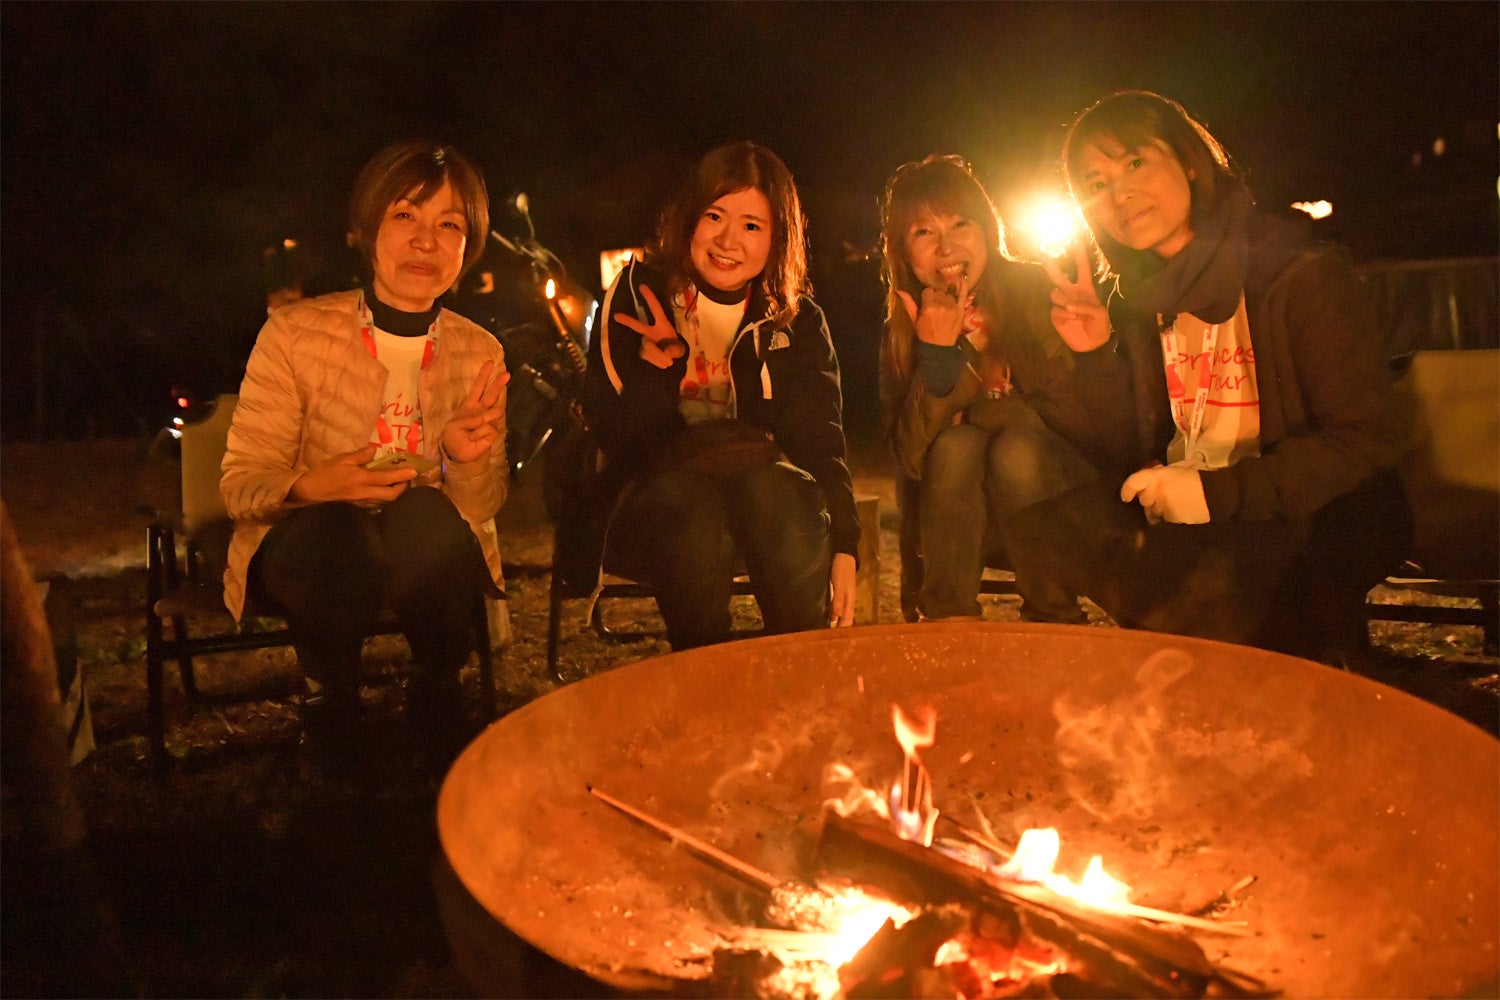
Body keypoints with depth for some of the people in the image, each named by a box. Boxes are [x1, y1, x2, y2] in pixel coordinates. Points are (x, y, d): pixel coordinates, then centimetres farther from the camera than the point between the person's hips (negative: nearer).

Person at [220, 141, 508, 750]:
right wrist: (309, 485, -31)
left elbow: (485, 508, 1)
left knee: (425, 516, -33)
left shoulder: (480, 355, -1)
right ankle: (337, 701, -5)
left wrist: (467, 463, -22)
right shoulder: (294, 333, -8)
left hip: (428, 556, 2)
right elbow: (239, 484, -8)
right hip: (309, 549, -1)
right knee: (335, 531, -36)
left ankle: (438, 698, -6)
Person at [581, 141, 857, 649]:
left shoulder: (797, 319, 4)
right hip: (658, 489, -1)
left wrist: (842, 546, -18)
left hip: (765, 484, 2)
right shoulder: (637, 296, -2)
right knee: (692, 509, -36)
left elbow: (819, 436, -3)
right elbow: (613, 435, -6)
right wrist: (655, 364, -26)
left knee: (780, 494, -33)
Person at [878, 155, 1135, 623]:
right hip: (964, 527, 1)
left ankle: (1055, 621, -14)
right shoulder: (903, 331, -3)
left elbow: (1112, 433, -12)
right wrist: (937, 354, -26)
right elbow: (912, 458, -16)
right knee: (956, 443, -27)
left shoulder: (1038, 293, -10)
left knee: (1017, 445, -29)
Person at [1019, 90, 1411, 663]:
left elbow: (1365, 440, -13)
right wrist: (1095, 354, -8)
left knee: (1201, 590, -34)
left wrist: (1219, 491, -22)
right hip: (1187, 518, 6)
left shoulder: (1303, 277, -9)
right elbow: (1133, 454, 7)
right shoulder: (1135, 303, 7)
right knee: (1053, 524, -17)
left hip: (1317, 523, -5)